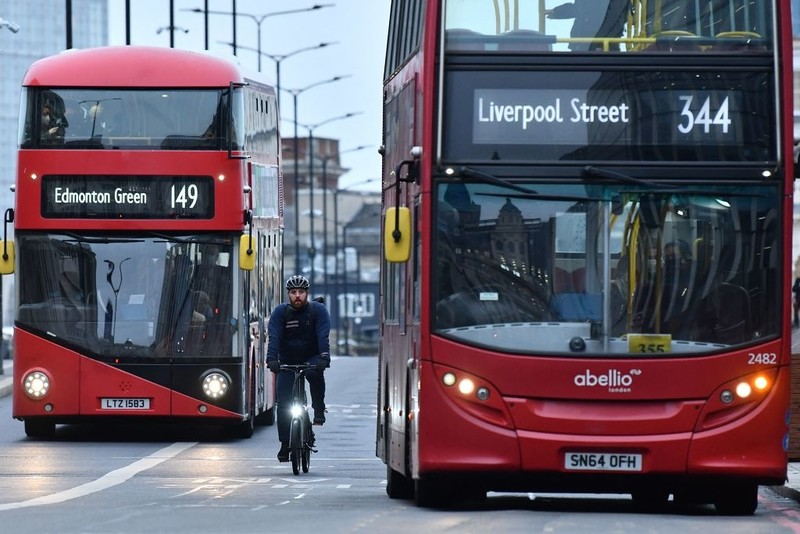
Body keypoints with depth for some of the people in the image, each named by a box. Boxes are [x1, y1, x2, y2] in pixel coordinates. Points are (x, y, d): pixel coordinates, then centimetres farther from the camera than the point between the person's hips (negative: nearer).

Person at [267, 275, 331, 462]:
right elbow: (274, 337, -20)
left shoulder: (318, 310, -9)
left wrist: (324, 357, -39)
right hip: (287, 361, 1)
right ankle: (285, 445, -2)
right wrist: (272, 359, -37)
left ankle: (319, 410, -19)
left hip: (311, 358, -1)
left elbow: (323, 336, -21)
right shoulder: (280, 312, -8)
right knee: (283, 403, -9)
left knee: (315, 373, -37)